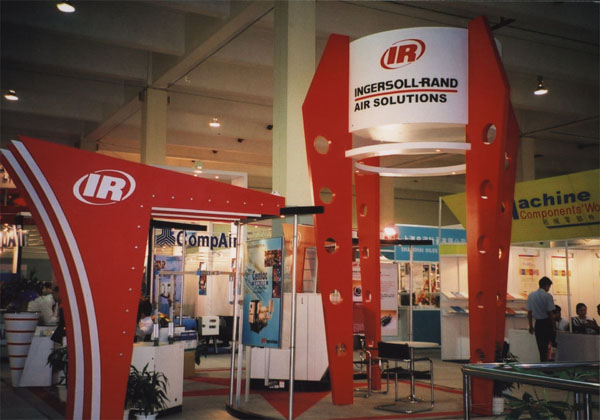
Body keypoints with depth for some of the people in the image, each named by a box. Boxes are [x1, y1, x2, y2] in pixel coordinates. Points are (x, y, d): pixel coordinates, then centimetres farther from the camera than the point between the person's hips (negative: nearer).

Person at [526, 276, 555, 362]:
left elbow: (529, 312, 7)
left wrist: (531, 326, 15)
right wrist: (553, 326, -6)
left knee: (541, 346, 10)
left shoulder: (531, 295, 4)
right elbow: (550, 313, -13)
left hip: (538, 323, 4)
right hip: (547, 323, -4)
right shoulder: (547, 296, -12)